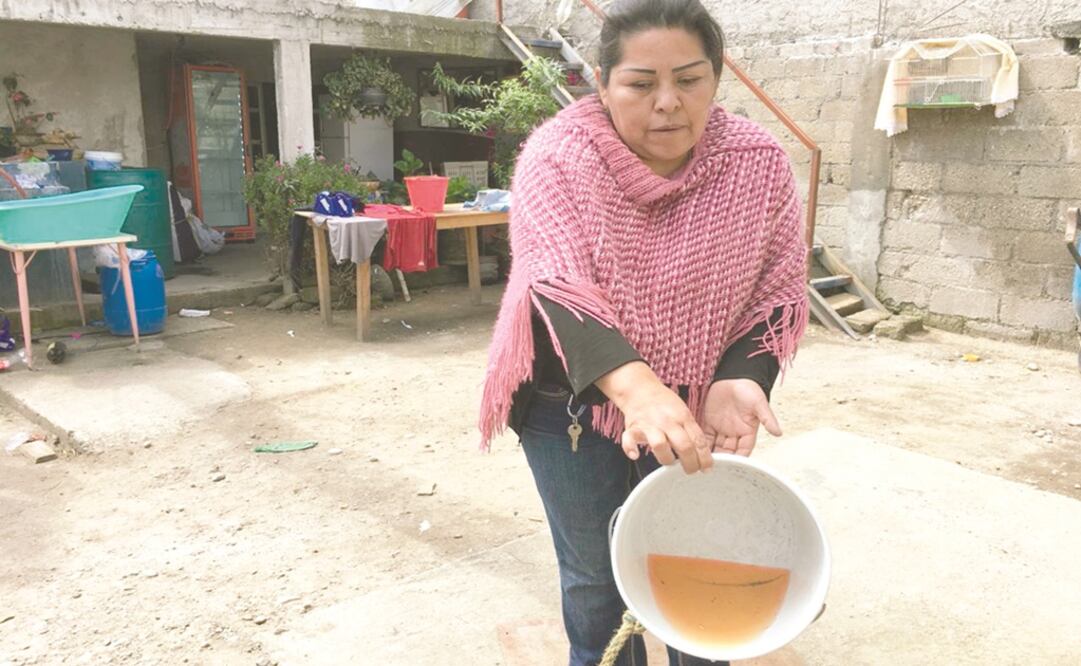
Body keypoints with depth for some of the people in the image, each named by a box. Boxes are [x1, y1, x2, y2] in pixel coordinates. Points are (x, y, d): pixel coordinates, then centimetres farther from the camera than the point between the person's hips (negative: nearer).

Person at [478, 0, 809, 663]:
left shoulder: (759, 163, -11)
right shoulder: (558, 156, -18)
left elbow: (778, 291, -6)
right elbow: (556, 288, -28)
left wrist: (739, 382, -24)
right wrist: (635, 386, -45)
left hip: (696, 404, 2)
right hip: (575, 397, -1)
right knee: (596, 578, 12)